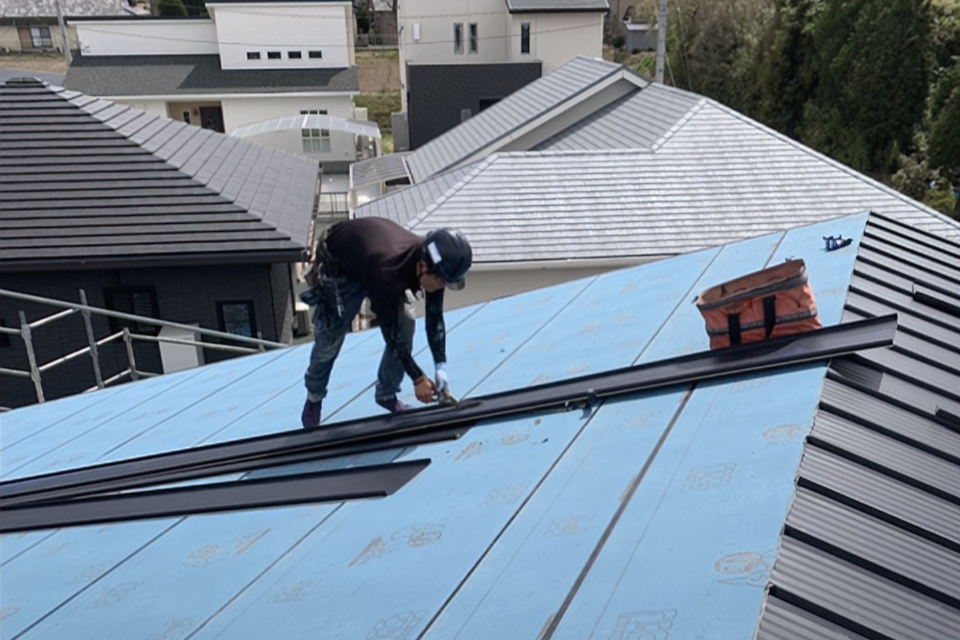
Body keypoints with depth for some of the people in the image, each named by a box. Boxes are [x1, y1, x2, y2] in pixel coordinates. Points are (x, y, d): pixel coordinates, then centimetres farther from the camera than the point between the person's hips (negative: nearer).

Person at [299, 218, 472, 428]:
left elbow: (434, 317, -15)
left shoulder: (433, 264, -26)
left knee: (405, 323, -7)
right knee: (330, 337, -2)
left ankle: (387, 394, 11)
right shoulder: (387, 272, -45)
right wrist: (418, 379, -27)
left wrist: (441, 367, -20)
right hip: (339, 263, -6)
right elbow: (390, 330, -34)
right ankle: (314, 397, 27)